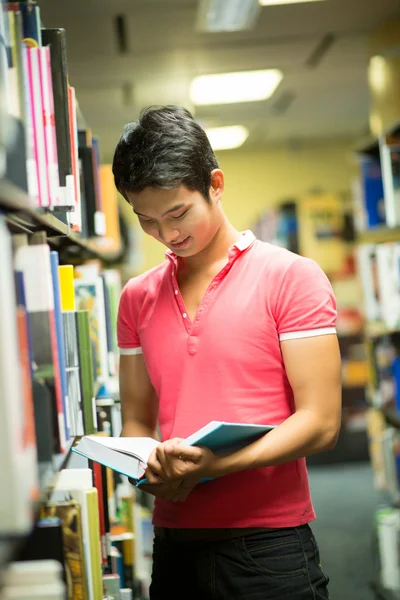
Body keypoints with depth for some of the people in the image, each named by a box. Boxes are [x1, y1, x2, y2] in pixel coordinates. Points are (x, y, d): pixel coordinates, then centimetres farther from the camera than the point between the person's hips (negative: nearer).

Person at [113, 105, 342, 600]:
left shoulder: (291, 276, -4)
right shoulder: (137, 298, 10)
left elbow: (320, 421, -10)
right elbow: (137, 420, 14)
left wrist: (215, 464, -23)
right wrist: (154, 472, -9)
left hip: (268, 542, -4)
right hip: (174, 541, 4)